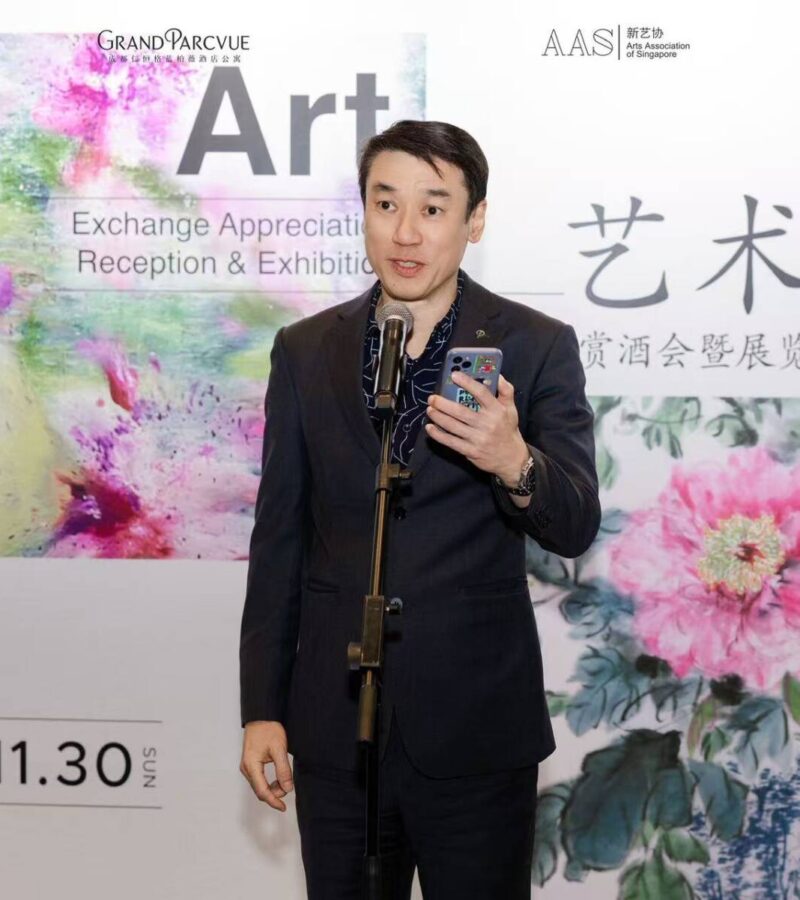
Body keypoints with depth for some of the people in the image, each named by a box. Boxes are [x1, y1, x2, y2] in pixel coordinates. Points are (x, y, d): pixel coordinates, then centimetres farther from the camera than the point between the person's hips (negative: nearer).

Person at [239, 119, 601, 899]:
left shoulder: (536, 347, -4)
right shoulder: (305, 351, 4)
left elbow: (575, 528, -9)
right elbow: (278, 537, 6)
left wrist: (515, 463, -31)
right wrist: (262, 708, 4)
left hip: (477, 729, -2)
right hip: (336, 725, 2)